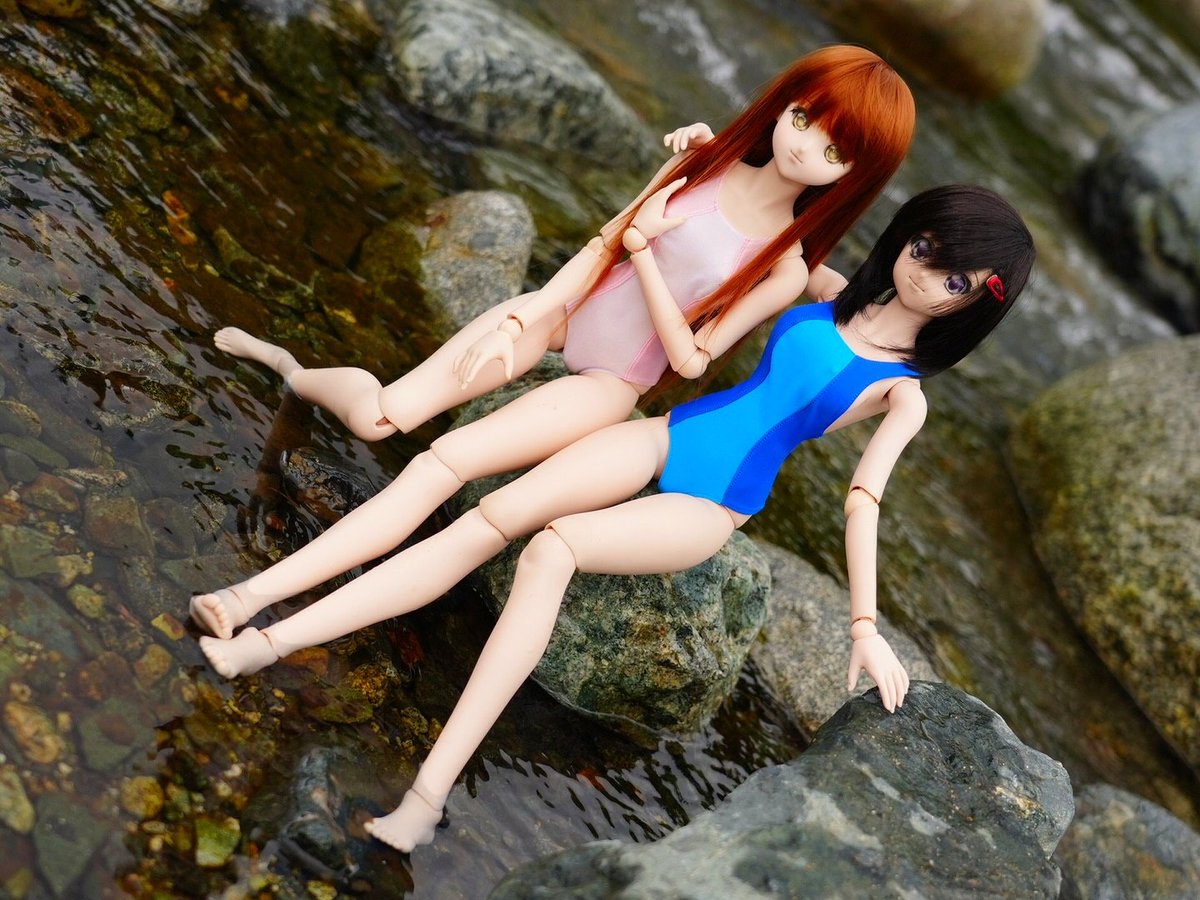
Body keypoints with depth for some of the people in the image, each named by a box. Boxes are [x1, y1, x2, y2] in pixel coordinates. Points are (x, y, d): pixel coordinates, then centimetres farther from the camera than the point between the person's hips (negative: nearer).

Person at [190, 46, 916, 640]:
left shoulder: (790, 264, -15)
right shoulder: (709, 161, -6)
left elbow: (690, 358, -15)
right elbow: (605, 243, -1)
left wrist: (645, 247, -20)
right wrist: (520, 320, -11)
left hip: (609, 384, -3)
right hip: (562, 311, 3)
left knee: (447, 461, -23)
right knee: (379, 416, -8)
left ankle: (257, 595, -26)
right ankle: (291, 370, 28)